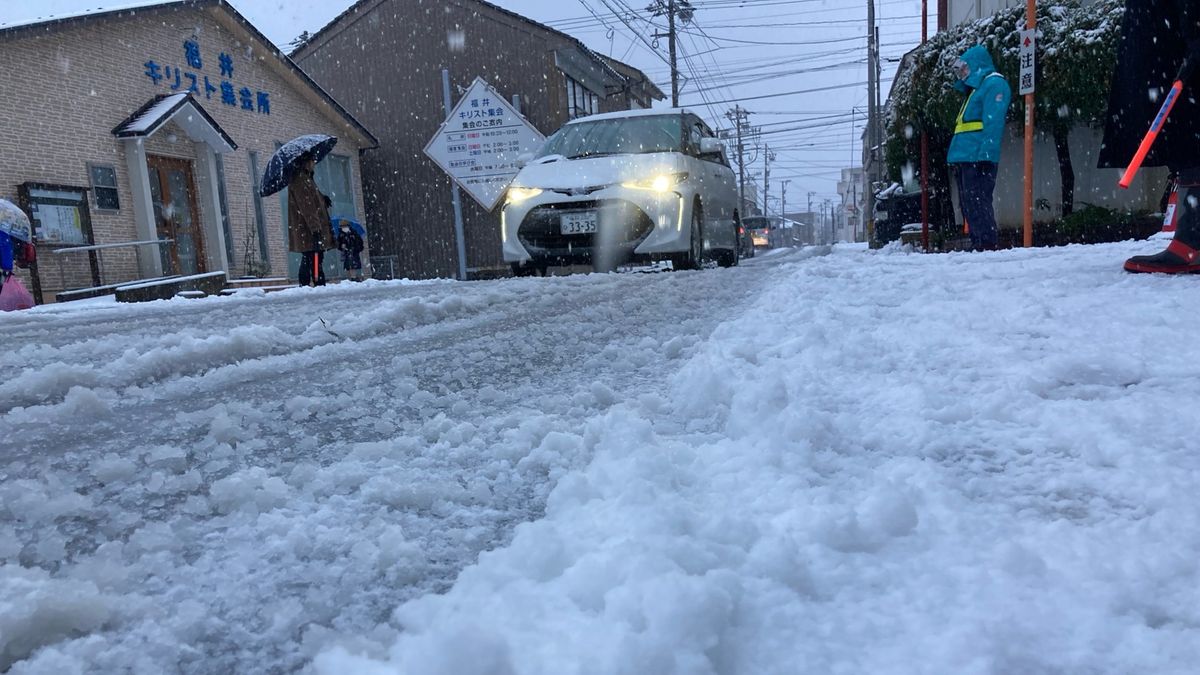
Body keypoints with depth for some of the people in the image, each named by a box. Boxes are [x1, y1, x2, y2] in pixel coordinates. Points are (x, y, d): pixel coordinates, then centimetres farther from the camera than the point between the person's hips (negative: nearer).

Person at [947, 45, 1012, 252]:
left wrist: (986, 154, -23)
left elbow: (994, 122, -16)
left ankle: (988, 246, -15)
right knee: (968, 206, 9)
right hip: (964, 159, 10)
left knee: (978, 205, -14)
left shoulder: (994, 83, -3)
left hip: (978, 158, -10)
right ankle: (977, 246, 12)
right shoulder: (975, 88, 27)